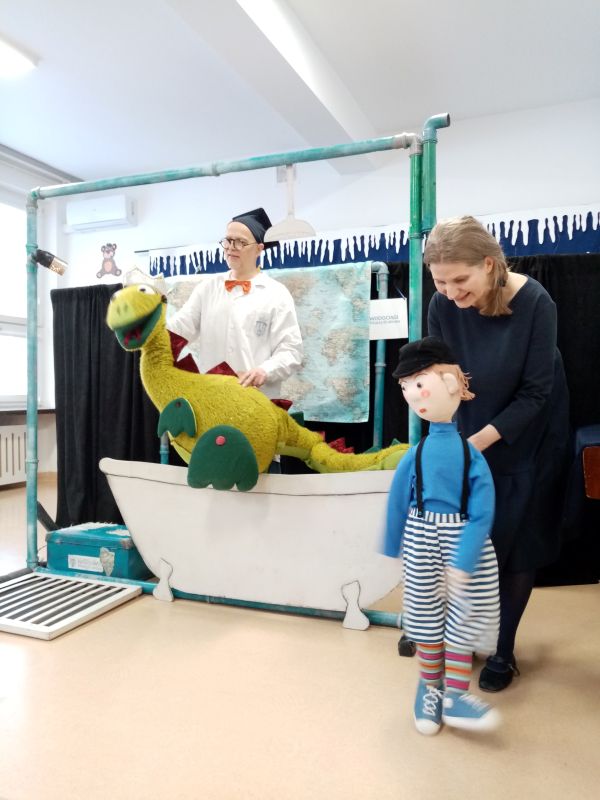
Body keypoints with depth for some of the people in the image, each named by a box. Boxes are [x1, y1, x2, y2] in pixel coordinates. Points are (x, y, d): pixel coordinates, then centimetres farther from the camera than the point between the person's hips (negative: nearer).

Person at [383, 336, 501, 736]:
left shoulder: (472, 456, -17)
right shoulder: (416, 455, -13)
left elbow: (482, 514, -18)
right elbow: (398, 503, -1)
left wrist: (464, 562, -22)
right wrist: (395, 548, 7)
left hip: (461, 541, -1)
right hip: (423, 541, 1)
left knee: (462, 618, 10)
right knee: (428, 617, 16)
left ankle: (454, 695, 29)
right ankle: (431, 688, 38)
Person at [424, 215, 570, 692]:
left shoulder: (535, 303, -25)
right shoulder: (443, 307, -17)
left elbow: (536, 393, -21)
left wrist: (481, 440, -27)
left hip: (528, 440, -2)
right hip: (470, 437, 2)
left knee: (518, 544, 7)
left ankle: (503, 650, 25)